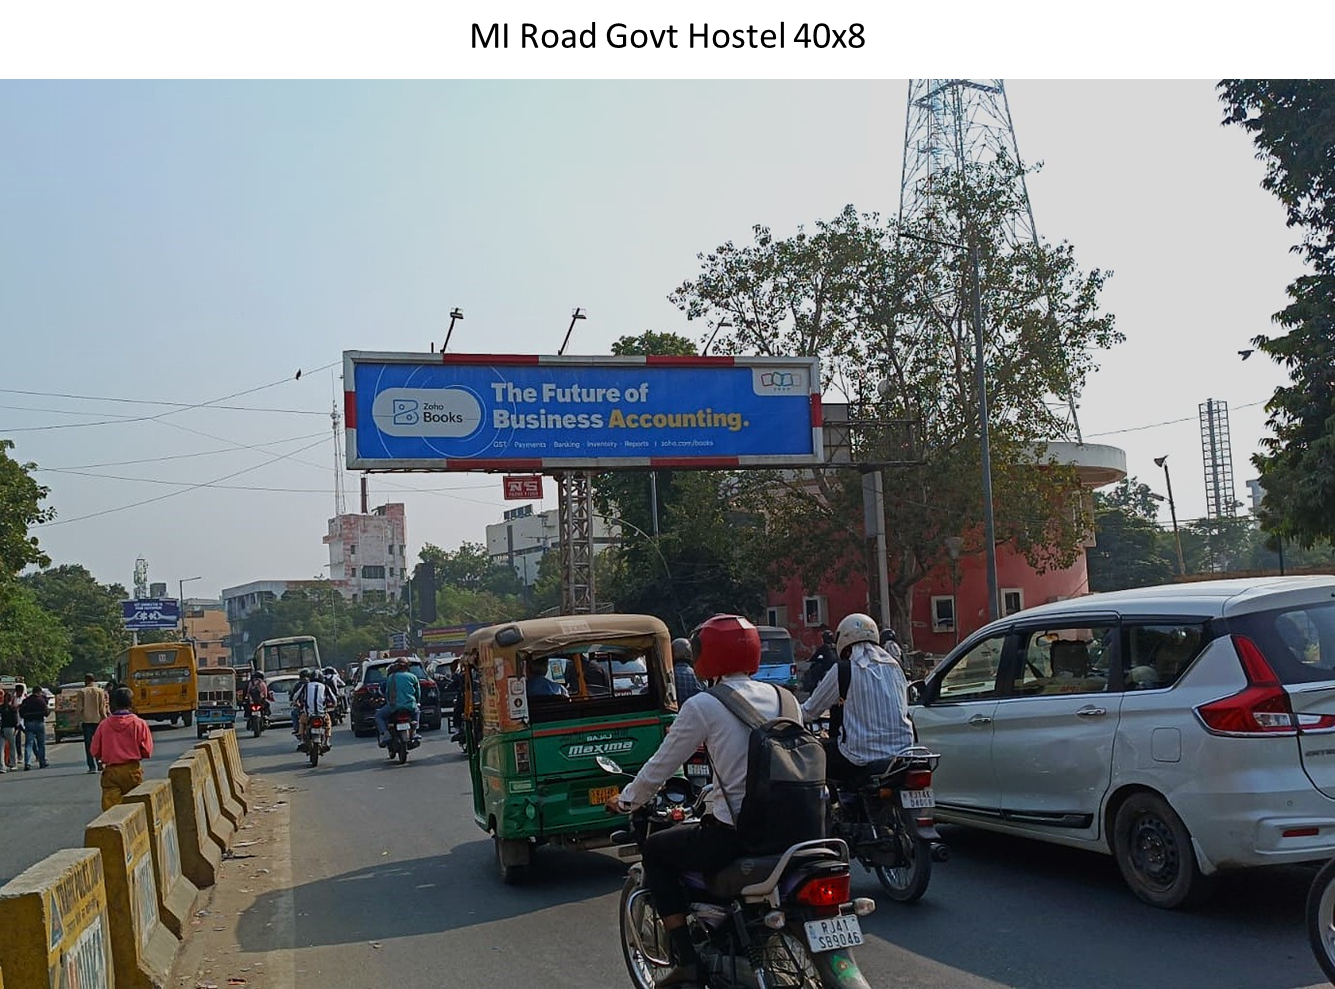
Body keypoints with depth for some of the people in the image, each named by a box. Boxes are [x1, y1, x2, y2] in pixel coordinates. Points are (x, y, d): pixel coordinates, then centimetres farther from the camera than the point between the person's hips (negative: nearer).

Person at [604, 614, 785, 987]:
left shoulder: (703, 705, -8)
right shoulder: (776, 695, 9)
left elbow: (661, 765, 0)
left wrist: (626, 800, 17)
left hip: (734, 833, -7)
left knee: (656, 849, 16)